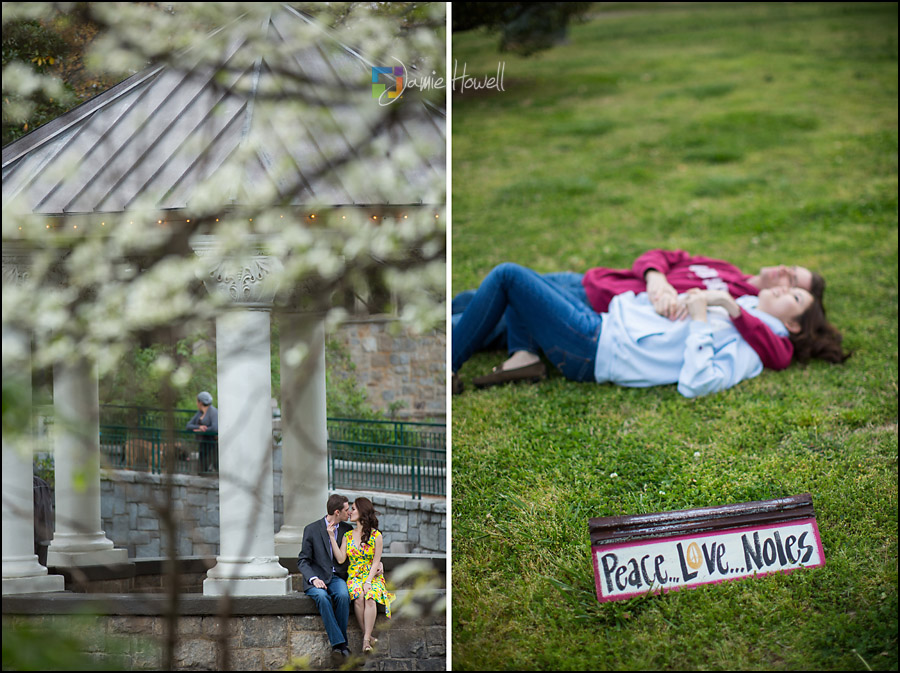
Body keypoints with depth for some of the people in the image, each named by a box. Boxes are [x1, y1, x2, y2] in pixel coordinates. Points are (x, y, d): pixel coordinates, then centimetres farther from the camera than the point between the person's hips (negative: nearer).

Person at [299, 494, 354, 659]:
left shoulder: (347, 529, 12)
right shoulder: (312, 529, 0)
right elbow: (303, 560, 0)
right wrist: (313, 578, -19)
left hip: (337, 577, 3)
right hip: (317, 579, -2)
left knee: (343, 596, -33)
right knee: (322, 596, -36)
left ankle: (339, 643, -27)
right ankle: (339, 642, -37)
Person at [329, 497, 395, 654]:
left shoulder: (376, 535, 1)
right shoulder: (348, 536, 11)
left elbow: (376, 561, -3)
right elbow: (341, 559, 0)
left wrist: (368, 582, -16)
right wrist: (332, 538, -4)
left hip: (372, 576, -2)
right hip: (354, 576, 2)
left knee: (370, 597, -34)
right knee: (358, 596, -32)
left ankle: (366, 638, -38)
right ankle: (367, 636, -27)